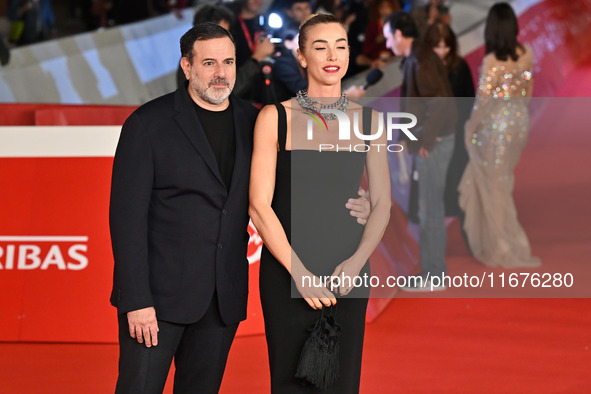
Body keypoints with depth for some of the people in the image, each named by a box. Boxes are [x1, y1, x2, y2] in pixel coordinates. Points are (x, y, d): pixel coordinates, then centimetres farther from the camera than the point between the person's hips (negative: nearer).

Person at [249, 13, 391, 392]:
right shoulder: (276, 118, -2)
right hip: (286, 272, -2)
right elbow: (259, 205, -7)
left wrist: (357, 260, -10)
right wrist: (301, 273, -13)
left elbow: (382, 204, 7)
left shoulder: (368, 120, 6)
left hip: (347, 275, 2)